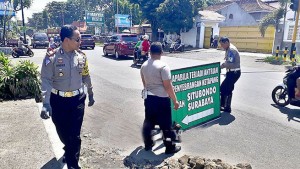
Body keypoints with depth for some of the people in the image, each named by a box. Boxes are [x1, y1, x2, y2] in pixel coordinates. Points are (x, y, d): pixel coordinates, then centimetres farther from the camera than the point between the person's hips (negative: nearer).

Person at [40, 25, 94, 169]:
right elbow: (46, 80, -13)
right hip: (58, 100, -1)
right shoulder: (52, 57, -12)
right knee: (62, 132, 17)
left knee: (75, 134, 3)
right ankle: (69, 149, 50)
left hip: (77, 100, 2)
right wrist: (46, 103, -21)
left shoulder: (81, 57, -1)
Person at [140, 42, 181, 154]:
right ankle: (170, 147, 18)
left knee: (148, 121, 19)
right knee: (166, 124, 6)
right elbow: (168, 86, -19)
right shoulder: (163, 66, -18)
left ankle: (148, 144, 32)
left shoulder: (144, 66, 5)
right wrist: (175, 100, -10)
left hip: (148, 97, 7)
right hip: (161, 99, -7)